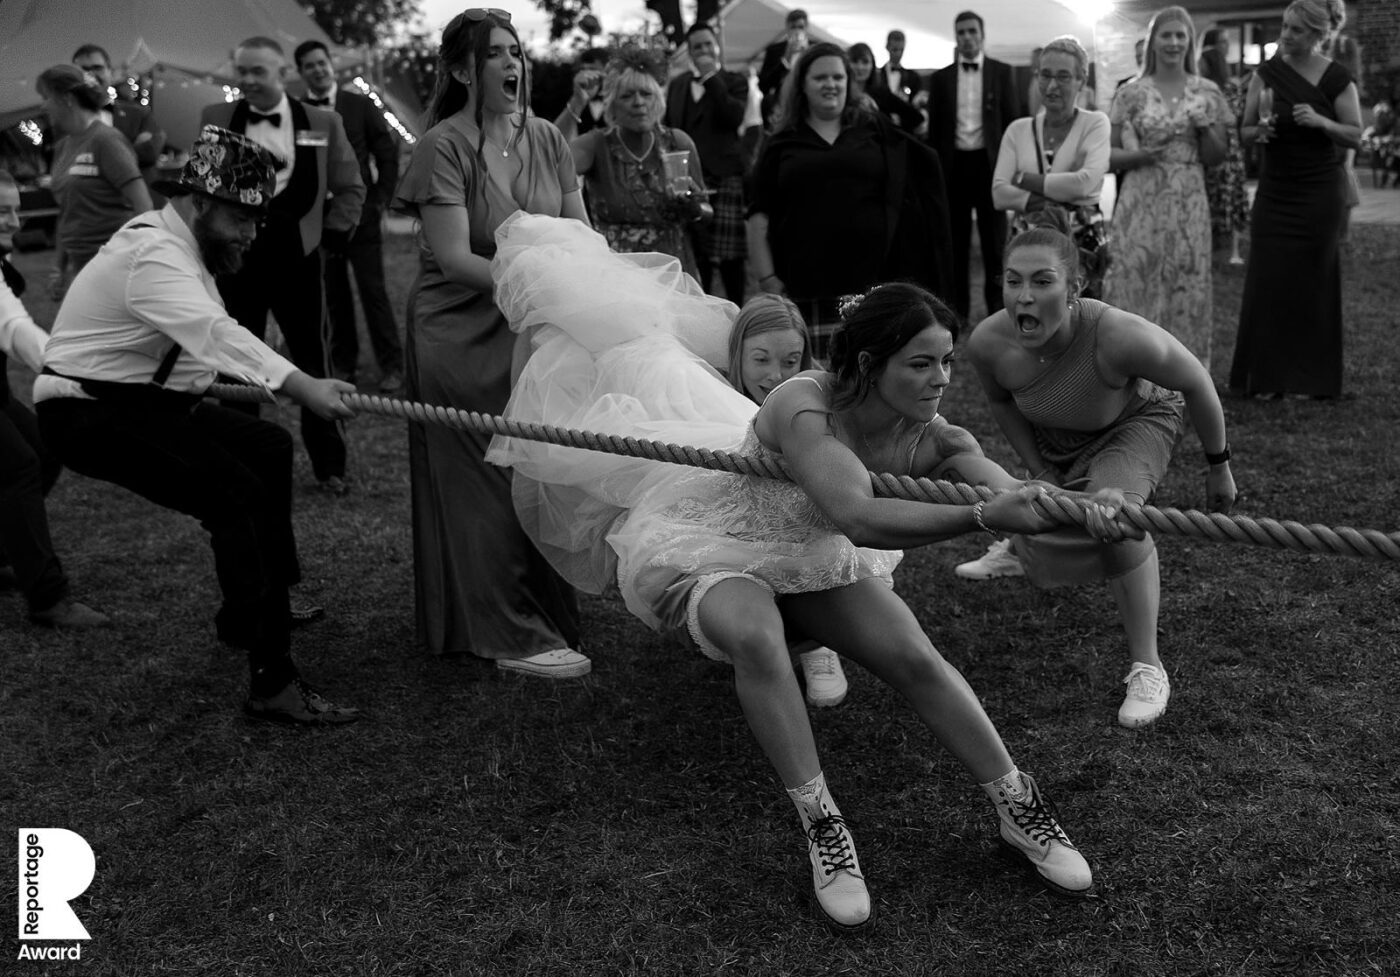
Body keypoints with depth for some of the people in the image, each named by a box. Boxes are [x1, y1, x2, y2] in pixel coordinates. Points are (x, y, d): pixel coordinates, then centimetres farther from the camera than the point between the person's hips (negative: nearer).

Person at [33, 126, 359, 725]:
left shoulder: (179, 245, 10)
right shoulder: (153, 255, -24)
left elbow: (207, 333, 15)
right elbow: (217, 333, -40)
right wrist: (303, 388, -49)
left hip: (142, 399, 10)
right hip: (91, 415, -10)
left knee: (267, 449, 16)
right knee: (239, 499, -23)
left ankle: (250, 611, 27)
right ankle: (272, 685, -22)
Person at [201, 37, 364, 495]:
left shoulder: (323, 122, 3)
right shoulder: (215, 119, 4)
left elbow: (349, 188, 10)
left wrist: (332, 235, 1)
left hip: (296, 256, -1)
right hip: (235, 256, 1)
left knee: (313, 362, 5)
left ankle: (329, 465, 16)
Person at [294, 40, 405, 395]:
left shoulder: (361, 106, 3)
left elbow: (388, 157, 6)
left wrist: (379, 204, 1)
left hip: (361, 216, -1)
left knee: (374, 292, -3)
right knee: (334, 296, 6)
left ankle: (391, 366, 5)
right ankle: (343, 366, 16)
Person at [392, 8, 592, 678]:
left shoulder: (545, 139, 6)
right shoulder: (444, 146, -11)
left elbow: (581, 233, 7)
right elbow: (454, 258, -18)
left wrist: (602, 279, -12)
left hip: (531, 330, 5)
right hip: (462, 334, -5)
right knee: (482, 485, 1)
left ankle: (540, 614, 24)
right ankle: (511, 636, 8)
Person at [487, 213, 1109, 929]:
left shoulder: (934, 441, -20)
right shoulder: (803, 405, -37)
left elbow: (1016, 499, -35)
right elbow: (856, 517, -53)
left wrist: (1078, 513, -58)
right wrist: (982, 516, -64)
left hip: (809, 557, 5)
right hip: (709, 541, -4)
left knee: (917, 659, -13)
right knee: (755, 637, -37)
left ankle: (1019, 812, 7)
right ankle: (821, 827, -23)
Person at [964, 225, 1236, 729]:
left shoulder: (1120, 336, -43)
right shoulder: (988, 342, -32)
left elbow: (1196, 383, -23)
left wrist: (1218, 467, -10)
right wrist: (1040, 471, -6)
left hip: (1138, 419, -3)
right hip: (1054, 436, 4)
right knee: (1046, 568, 13)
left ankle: (1147, 668, -19)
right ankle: (1020, 548, 55)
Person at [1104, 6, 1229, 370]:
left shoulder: (1207, 92, 7)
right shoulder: (1131, 93, 3)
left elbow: (1216, 157, 8)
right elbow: (1109, 152, 4)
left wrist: (1205, 127, -10)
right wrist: (1137, 155, -15)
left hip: (1189, 206, 1)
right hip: (1141, 204, -1)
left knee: (1188, 288, 3)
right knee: (1135, 284, -3)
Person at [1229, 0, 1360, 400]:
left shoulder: (1336, 78, -5)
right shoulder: (1267, 73, 2)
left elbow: (1355, 136, -3)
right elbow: (1246, 131, 7)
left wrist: (1321, 121, -19)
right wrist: (1261, 130, -15)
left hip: (1319, 194, -2)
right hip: (1274, 190, 3)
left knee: (1312, 282, 2)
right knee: (1267, 281, 0)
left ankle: (1309, 379, 12)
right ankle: (1266, 377, 9)